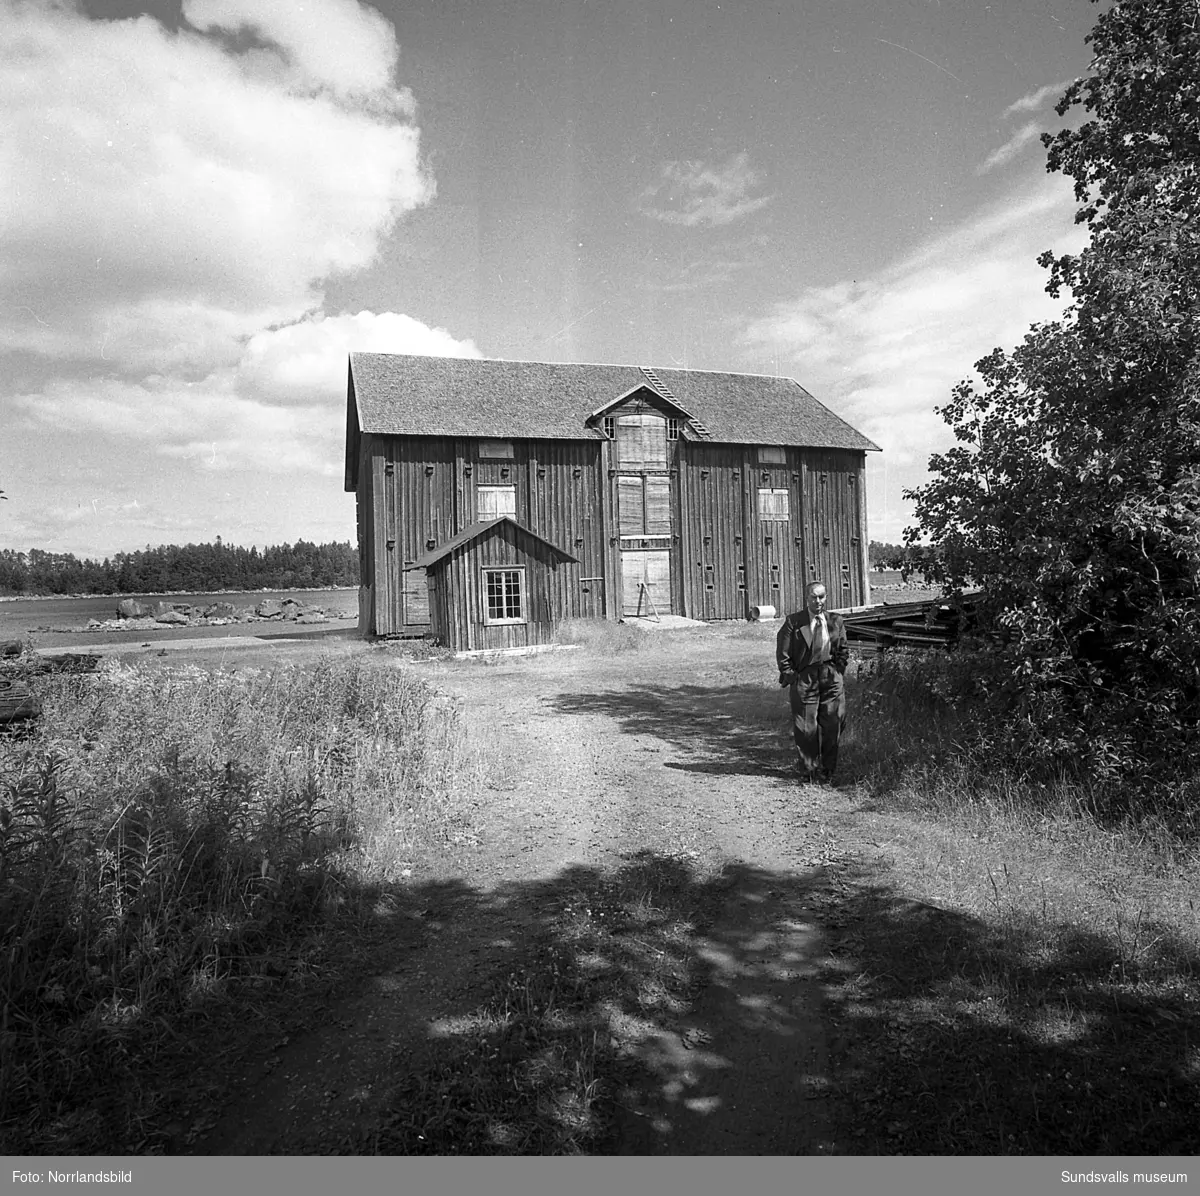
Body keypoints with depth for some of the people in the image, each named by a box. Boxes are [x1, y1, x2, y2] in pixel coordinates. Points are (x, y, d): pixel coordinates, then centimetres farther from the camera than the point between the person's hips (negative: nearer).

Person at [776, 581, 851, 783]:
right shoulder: (793, 622, -4)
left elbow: (844, 650, 13)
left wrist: (837, 672, 4)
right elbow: (782, 653, -1)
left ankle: (827, 770, 17)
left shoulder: (836, 621, 5)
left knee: (831, 726, 4)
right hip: (803, 678, -2)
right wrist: (790, 676, -5)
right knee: (806, 728, 1)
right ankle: (808, 770, 14)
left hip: (831, 678, 2)